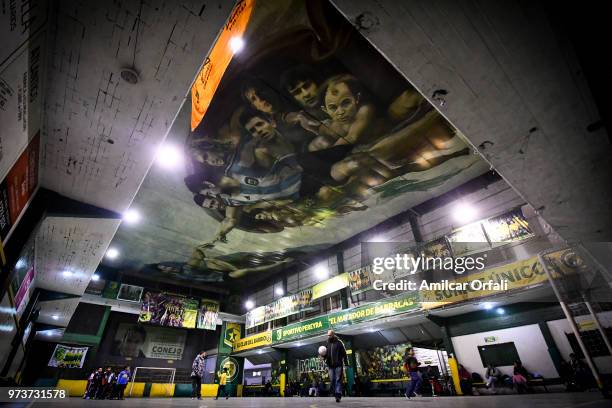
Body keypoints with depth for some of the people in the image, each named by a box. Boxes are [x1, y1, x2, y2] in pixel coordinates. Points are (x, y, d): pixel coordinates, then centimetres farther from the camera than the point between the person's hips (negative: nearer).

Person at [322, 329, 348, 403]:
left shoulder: (339, 342, -2)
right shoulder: (327, 344, 10)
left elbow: (344, 353, -2)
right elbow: (325, 354, 16)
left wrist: (346, 363, -7)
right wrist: (323, 355, -7)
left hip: (338, 365, -4)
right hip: (330, 365, 4)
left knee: (338, 380, -4)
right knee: (332, 380, 6)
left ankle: (338, 395, -2)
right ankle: (335, 393, 20)